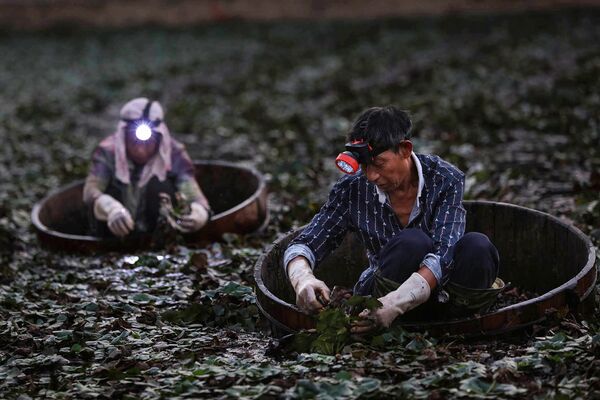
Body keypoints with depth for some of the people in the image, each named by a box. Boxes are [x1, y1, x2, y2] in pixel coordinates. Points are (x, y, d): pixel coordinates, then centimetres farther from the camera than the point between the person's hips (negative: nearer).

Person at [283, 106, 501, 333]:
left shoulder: (445, 180, -16)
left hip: (440, 291, 0)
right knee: (412, 242, -33)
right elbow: (302, 246, -7)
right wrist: (303, 280, -33)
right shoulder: (353, 190, -10)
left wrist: (395, 304, -44)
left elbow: (443, 256, -28)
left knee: (477, 247, -32)